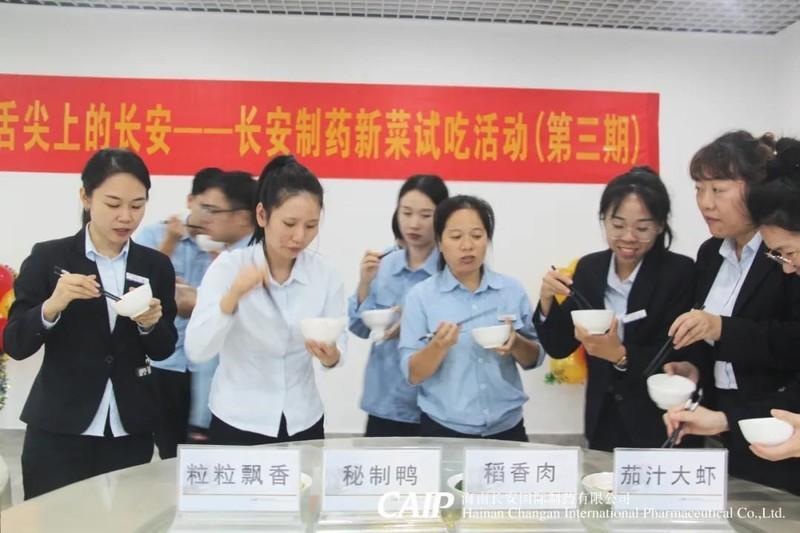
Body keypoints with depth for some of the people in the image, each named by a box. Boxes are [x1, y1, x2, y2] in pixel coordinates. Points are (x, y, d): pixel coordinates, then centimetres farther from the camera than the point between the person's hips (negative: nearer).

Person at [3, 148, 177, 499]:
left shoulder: (156, 265, 3)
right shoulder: (48, 257, -4)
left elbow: (164, 350, 7)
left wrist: (150, 323, -14)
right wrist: (52, 306, -23)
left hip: (131, 433, 3)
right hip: (58, 433, -2)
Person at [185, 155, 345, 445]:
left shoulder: (326, 274, -4)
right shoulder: (228, 265, -11)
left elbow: (338, 344, -3)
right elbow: (196, 351, -17)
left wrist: (330, 356, -24)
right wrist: (233, 295, -30)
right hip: (237, 424, -2)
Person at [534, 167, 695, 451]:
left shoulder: (680, 272, -12)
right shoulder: (589, 267, 0)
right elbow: (559, 347, 1)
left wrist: (621, 355, -30)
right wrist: (547, 301, -16)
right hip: (603, 422, 4)